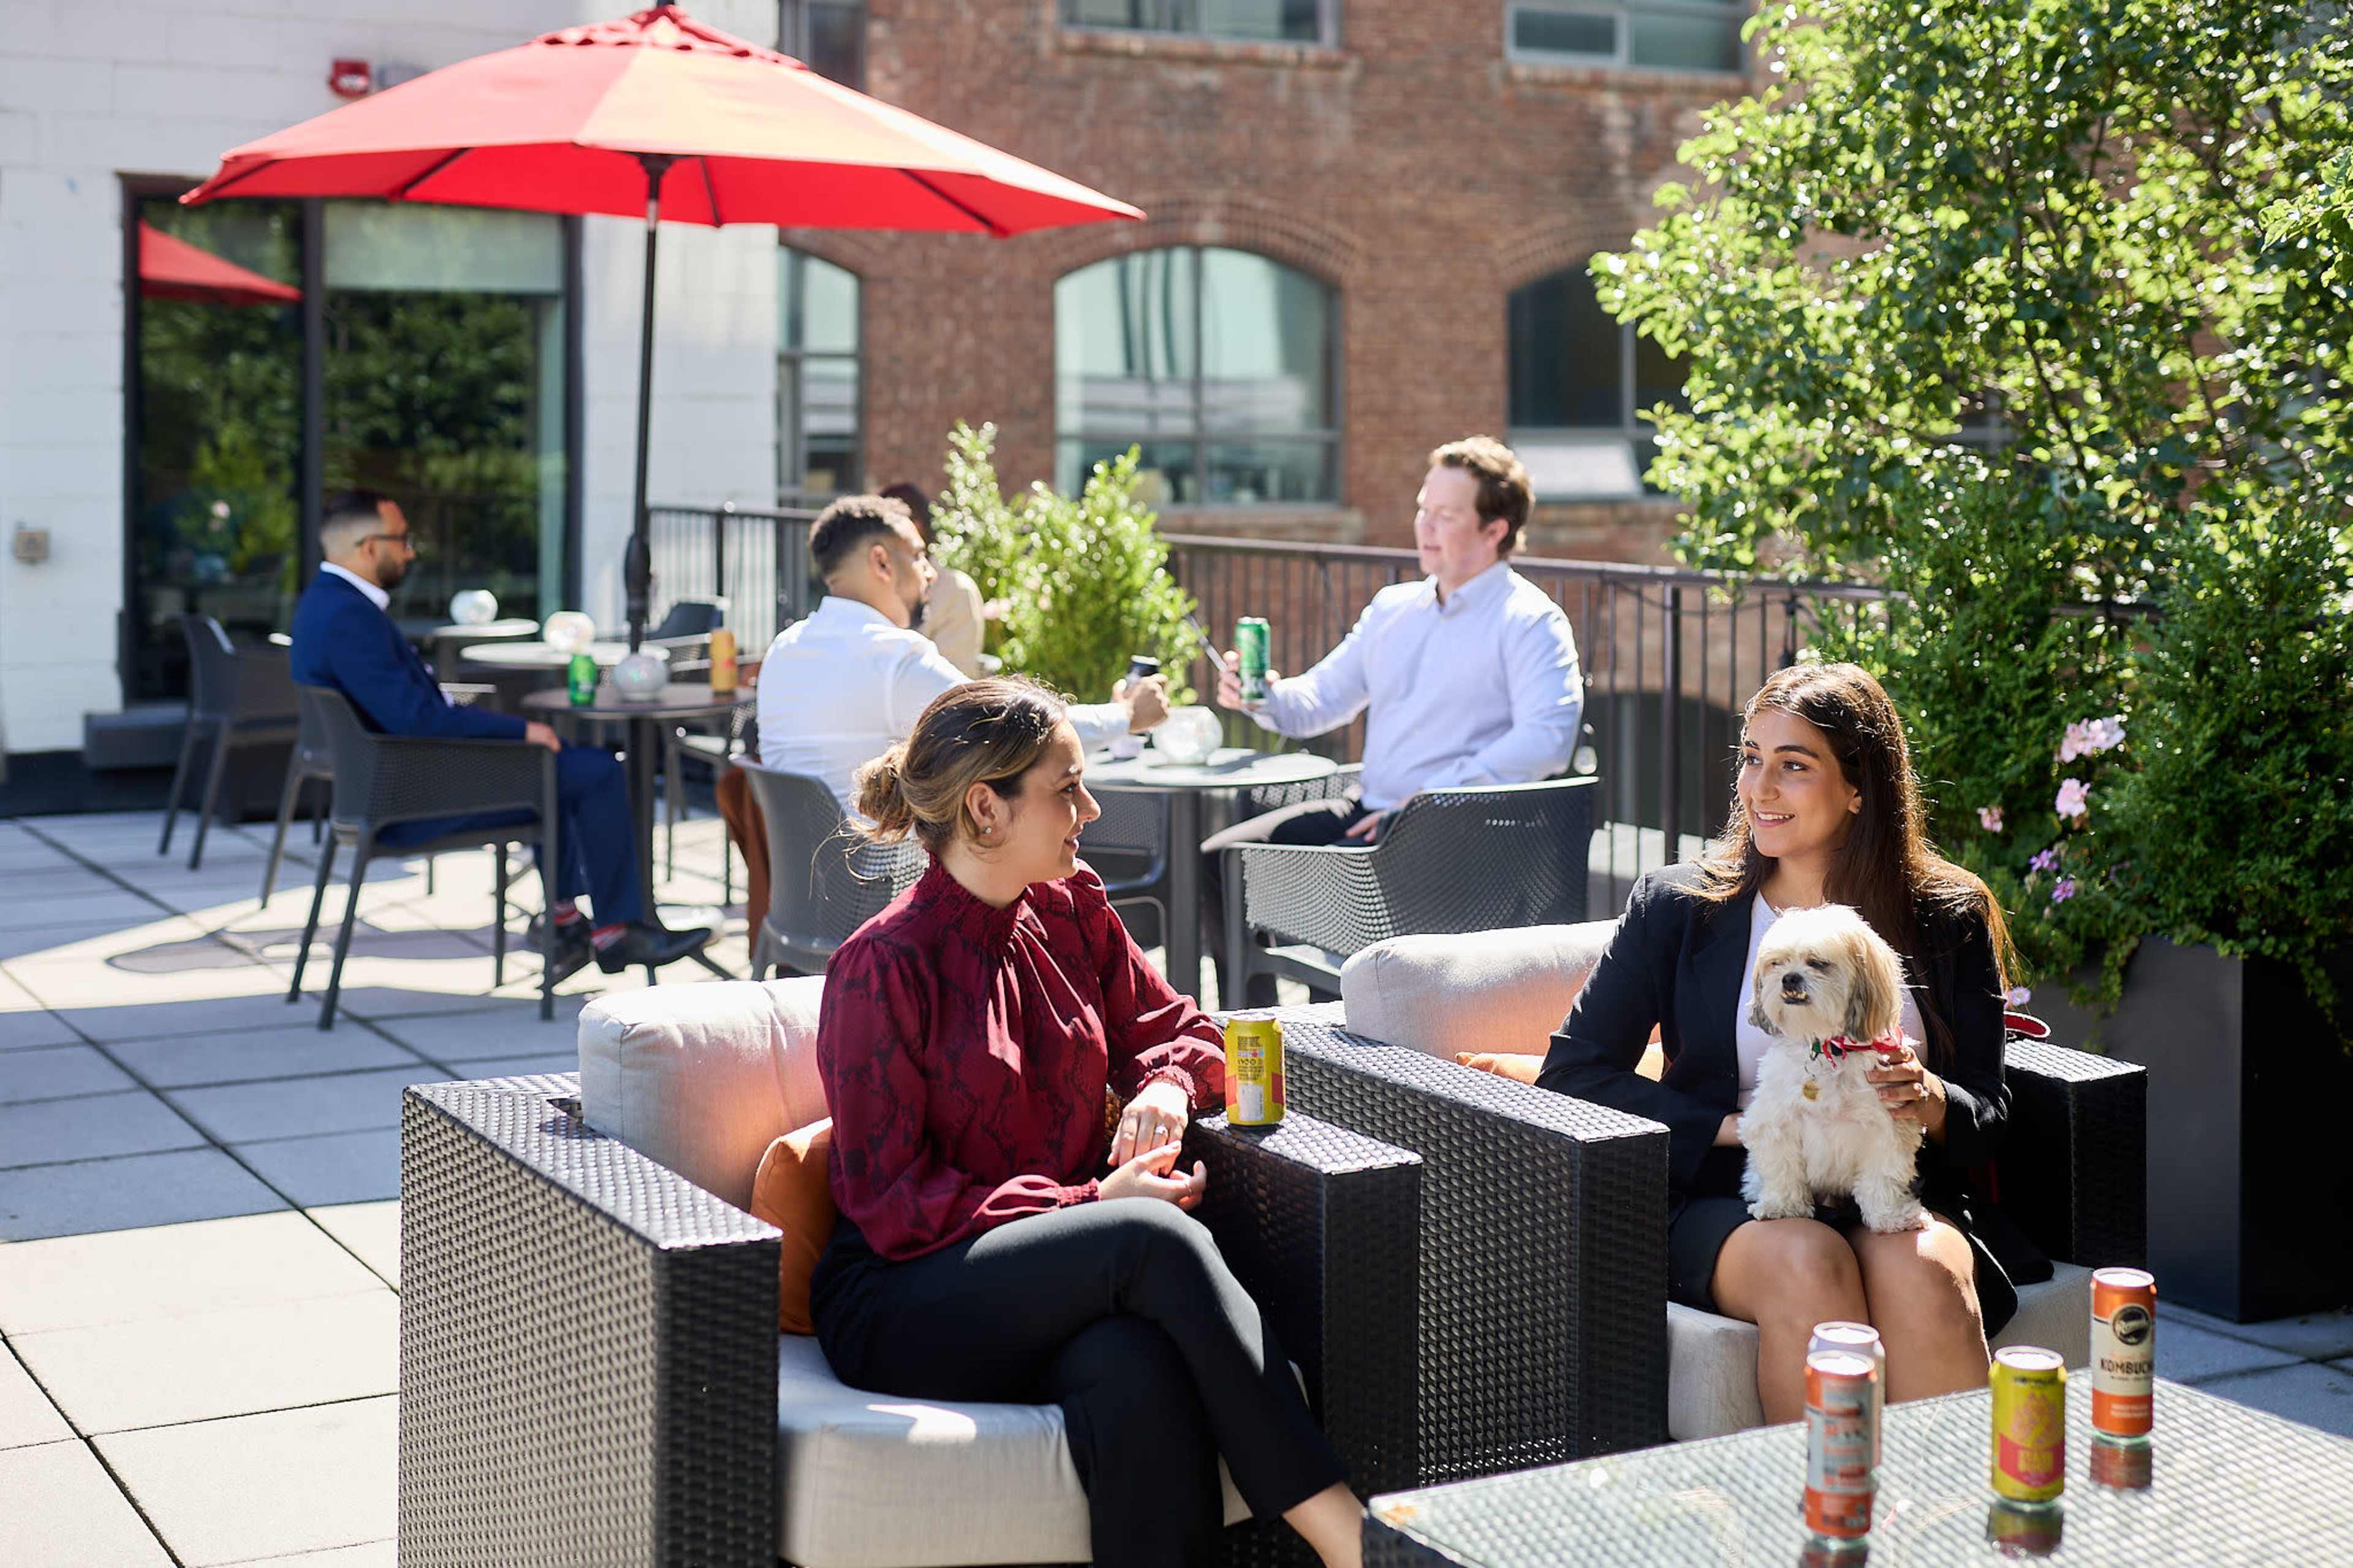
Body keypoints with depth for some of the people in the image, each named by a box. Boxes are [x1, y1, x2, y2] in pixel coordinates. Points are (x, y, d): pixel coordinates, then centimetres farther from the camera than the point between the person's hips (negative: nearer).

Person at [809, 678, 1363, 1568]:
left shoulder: (1072, 914, 10)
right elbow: (891, 1203, -11)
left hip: (1059, 1285, 5)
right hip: (904, 1310, -5)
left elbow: (1176, 1029, 23)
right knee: (1154, 1234, -33)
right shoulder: (884, 966, -9)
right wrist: (1091, 1204, -18)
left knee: (1140, 1371, -34)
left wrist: (1167, 1084, -3)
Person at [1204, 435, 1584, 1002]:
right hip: (1370, 810, 8)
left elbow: (1546, 741, -19)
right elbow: (1321, 698, 21)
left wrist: (1432, 800, -22)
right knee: (1220, 860, -3)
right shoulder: (1392, 607, 19)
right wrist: (1266, 698, -4)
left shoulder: (1530, 621, -5)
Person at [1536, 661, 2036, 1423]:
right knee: (1807, 1263, -34)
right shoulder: (1677, 906, 8)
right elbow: (1571, 1072, 1)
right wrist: (1740, 1125, -10)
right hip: (1727, 1200, 0)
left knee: (1923, 1270, -33)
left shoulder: (1947, 919, 10)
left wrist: (1927, 1099, -16)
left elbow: (1988, 1119, 9)